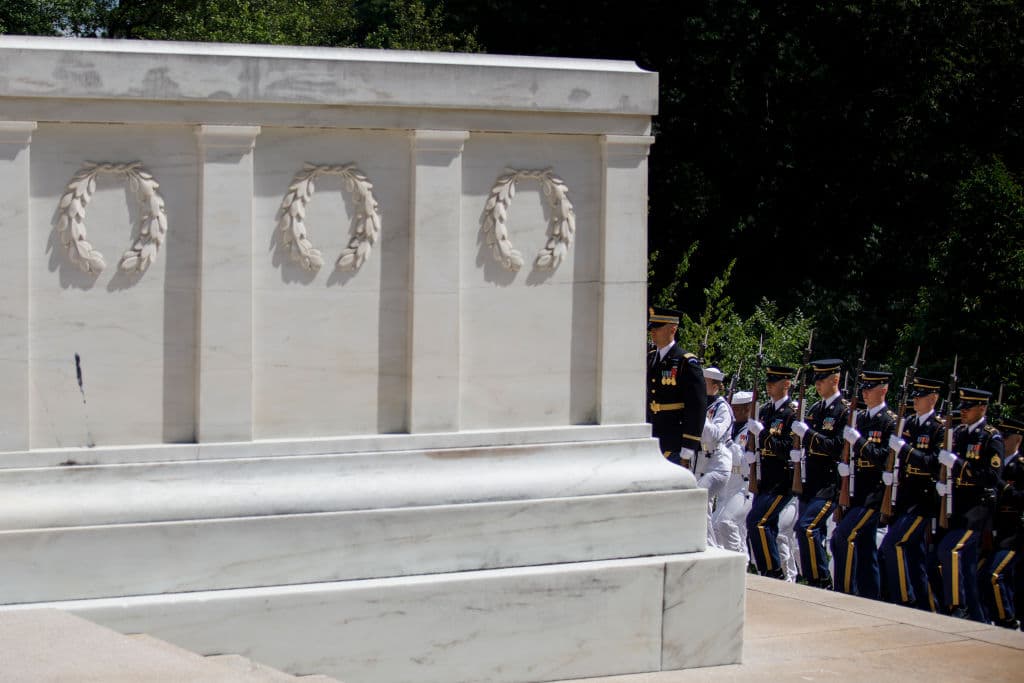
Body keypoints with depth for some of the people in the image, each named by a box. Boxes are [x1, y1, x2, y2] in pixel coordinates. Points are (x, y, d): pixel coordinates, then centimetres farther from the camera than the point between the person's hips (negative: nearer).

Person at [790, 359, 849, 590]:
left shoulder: (845, 411, -8)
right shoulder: (815, 410, 16)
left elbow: (838, 447, -18)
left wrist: (808, 434, -21)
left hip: (830, 482, -8)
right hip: (810, 482, 8)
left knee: (807, 527, -18)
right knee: (815, 532, 8)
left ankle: (822, 581, -12)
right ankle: (815, 582, 15)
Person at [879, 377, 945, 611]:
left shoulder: (940, 428, -8)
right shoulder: (909, 423, 13)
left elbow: (935, 464, -20)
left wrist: (904, 449, -25)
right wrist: (889, 473, 1)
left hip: (924, 498, -7)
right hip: (903, 498, 7)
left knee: (894, 543, -18)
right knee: (913, 551, 9)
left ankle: (903, 601, -11)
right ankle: (924, 607, 16)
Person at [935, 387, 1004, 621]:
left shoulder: (991, 438, -7)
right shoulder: (958, 433, 12)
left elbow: (991, 477, -17)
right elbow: (947, 465, 21)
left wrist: (958, 463, -23)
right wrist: (942, 484, -1)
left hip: (978, 508, -7)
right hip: (958, 508, 7)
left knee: (949, 548, -22)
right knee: (967, 563, 9)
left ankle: (956, 606, -14)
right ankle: (975, 616, 16)